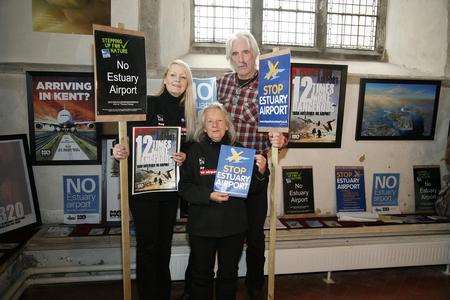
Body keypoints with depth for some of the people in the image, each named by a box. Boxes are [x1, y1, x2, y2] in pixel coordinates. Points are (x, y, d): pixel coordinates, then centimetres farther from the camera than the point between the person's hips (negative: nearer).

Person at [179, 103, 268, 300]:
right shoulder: (195, 151, -3)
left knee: (229, 273, 19)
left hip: (234, 225, 2)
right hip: (202, 225, -1)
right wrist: (209, 196, -20)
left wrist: (261, 172, -15)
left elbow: (252, 188, 3)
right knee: (202, 274, 14)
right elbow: (184, 187, -7)